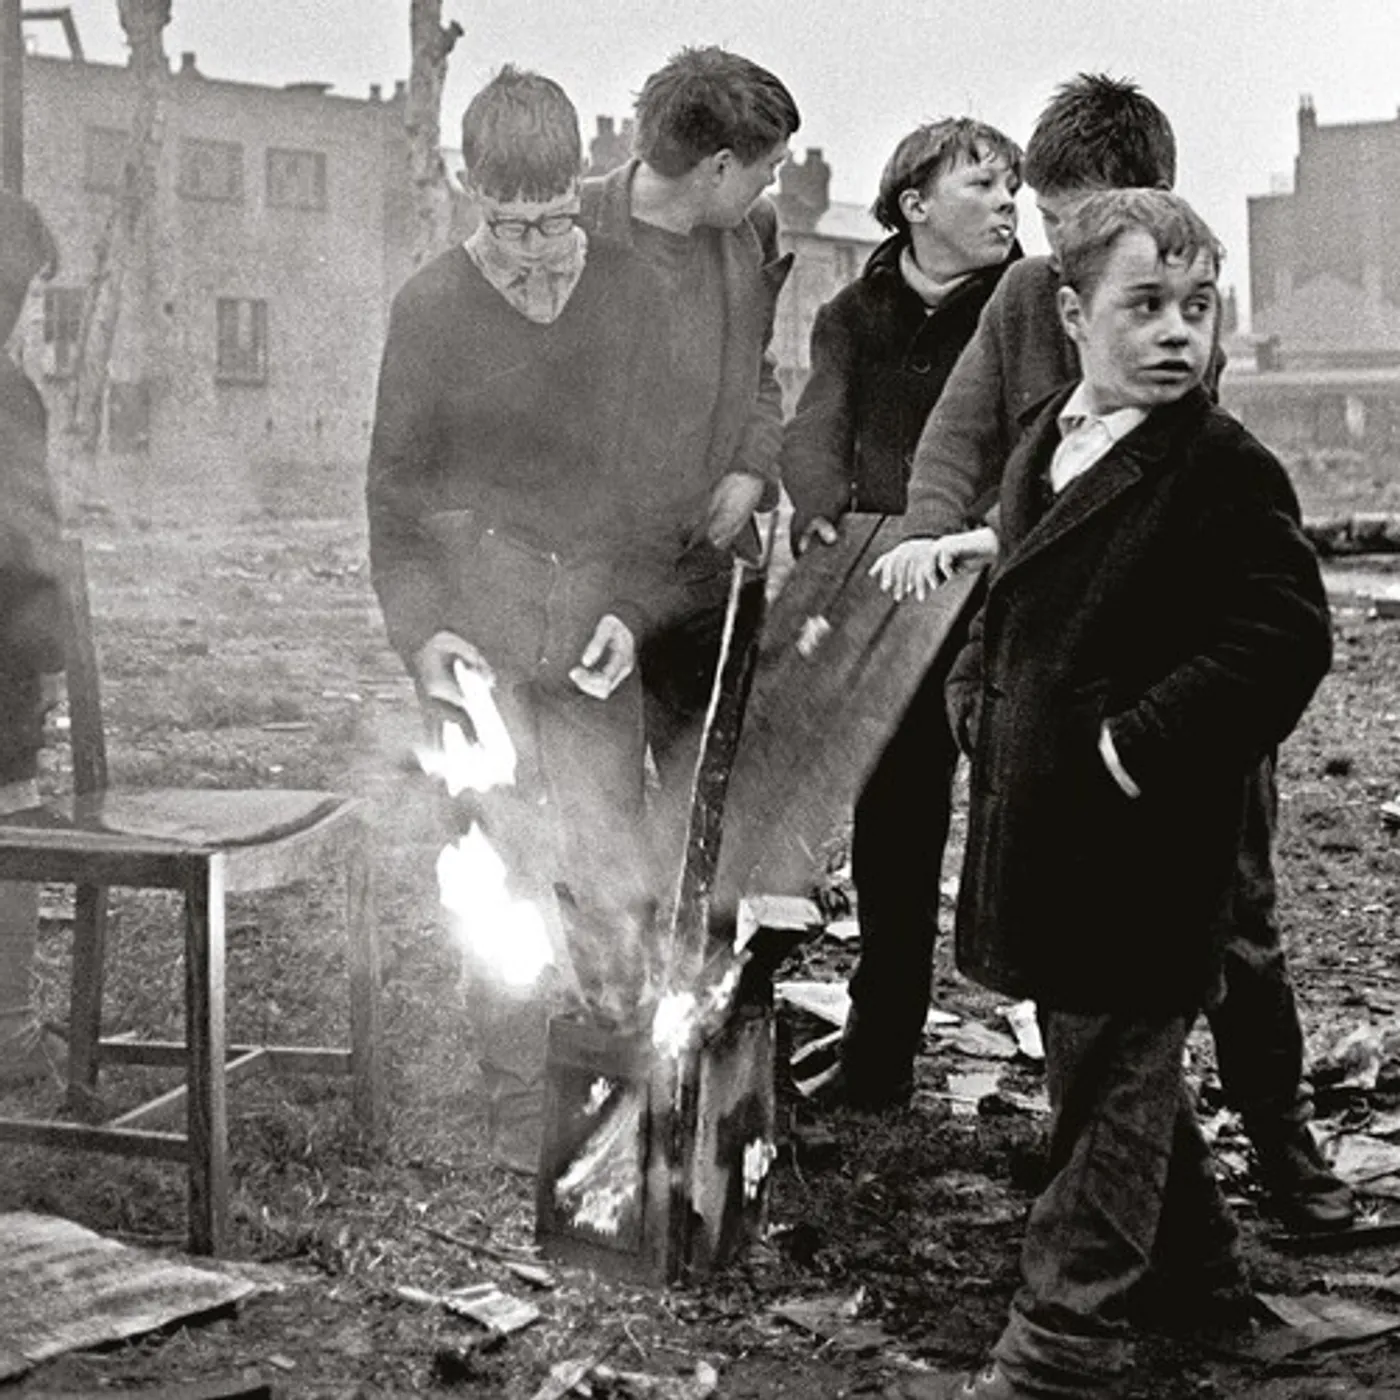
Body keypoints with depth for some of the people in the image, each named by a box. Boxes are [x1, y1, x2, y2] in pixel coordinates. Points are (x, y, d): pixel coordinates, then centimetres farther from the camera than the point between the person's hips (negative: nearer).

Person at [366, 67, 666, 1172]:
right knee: (504, 868, 0)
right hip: (477, 628, -1)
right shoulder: (431, 305, -2)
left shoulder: (633, 294, 3)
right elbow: (395, 490, 4)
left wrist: (634, 609, -3)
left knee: (615, 878, 1)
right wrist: (419, 627, -7)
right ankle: (518, 1106, 14)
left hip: (598, 629, 2)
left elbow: (654, 472, 8)